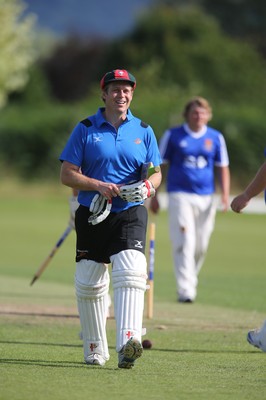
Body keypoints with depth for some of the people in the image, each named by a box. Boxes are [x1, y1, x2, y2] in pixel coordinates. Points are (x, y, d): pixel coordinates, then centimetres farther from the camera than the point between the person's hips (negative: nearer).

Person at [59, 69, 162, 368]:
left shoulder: (143, 131, 9)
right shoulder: (85, 129, 3)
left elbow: (156, 173, 12)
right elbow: (67, 174, 0)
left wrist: (148, 186, -11)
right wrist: (98, 185, -16)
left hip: (131, 213, 0)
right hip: (92, 215, 0)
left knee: (130, 272, -20)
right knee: (88, 283, 4)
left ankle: (128, 341, -32)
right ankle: (95, 349, 19)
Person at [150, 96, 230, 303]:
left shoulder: (216, 138, 8)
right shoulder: (173, 135, 2)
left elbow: (223, 168, 12)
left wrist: (225, 195, -1)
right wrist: (154, 196, 1)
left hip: (206, 198, 3)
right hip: (180, 195, -3)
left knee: (201, 246, 6)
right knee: (185, 243, -14)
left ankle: (191, 280, 28)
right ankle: (185, 289, -16)